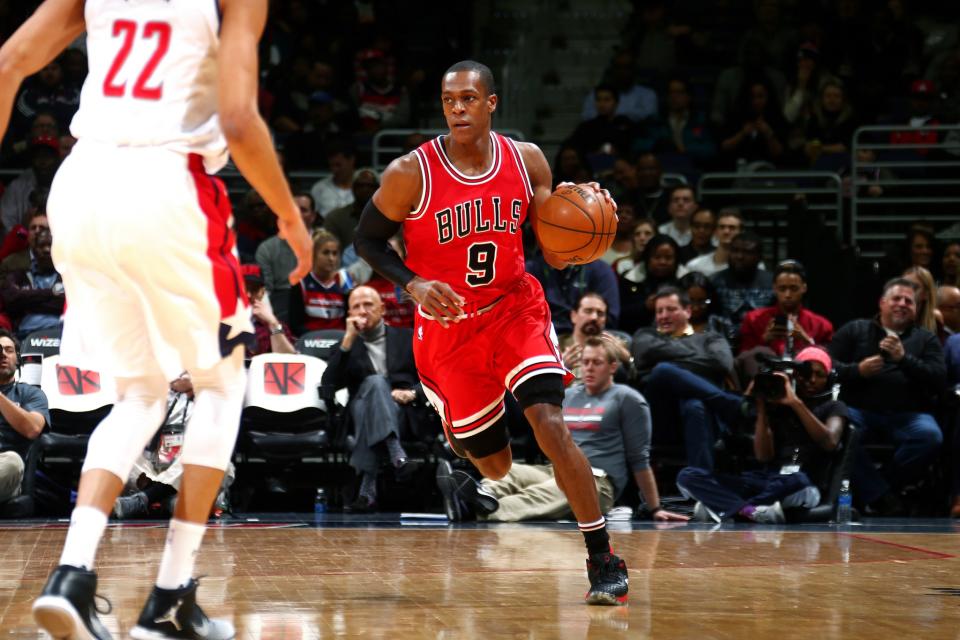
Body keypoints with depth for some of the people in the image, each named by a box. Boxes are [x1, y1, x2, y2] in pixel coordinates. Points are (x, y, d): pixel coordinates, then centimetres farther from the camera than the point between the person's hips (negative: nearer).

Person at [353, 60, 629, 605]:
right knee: (495, 467, 9)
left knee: (550, 423, -23)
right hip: (448, 326, -1)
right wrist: (413, 284, -20)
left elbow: (556, 256, -1)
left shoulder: (527, 161, -7)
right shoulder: (411, 173, -16)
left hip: (515, 309, 1)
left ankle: (604, 560, -16)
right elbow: (368, 240, -4)